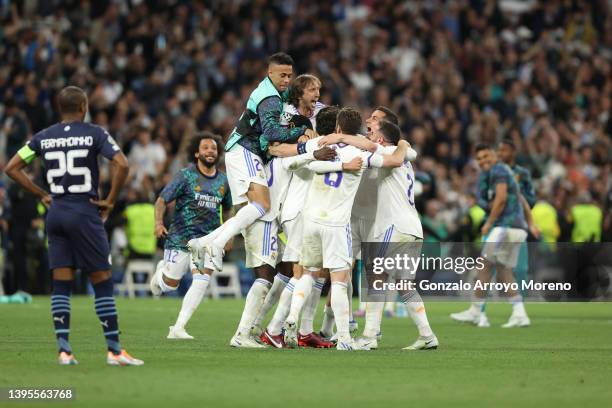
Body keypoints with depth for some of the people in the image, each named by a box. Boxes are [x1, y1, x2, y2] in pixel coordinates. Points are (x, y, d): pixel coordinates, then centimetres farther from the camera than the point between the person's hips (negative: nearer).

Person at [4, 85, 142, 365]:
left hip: (56, 213, 5)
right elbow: (121, 164, -16)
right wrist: (110, 200, -5)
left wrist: (41, 195, 12)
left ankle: (64, 350, 2)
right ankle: (114, 350, 1)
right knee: (103, 282, 1)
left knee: (61, 284, 7)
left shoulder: (43, 137, 7)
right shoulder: (94, 134, -5)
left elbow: (12, 168, 10)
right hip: (85, 213, -5)